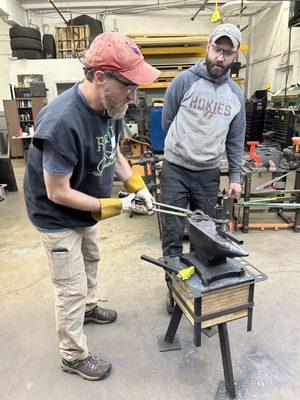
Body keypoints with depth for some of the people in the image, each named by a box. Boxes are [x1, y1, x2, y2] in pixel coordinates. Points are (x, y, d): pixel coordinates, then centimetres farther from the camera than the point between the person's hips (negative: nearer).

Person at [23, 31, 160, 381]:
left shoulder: (110, 106, -11)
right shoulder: (63, 123, -36)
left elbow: (113, 153, 5)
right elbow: (58, 194, -29)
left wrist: (138, 187, -7)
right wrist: (116, 206, -24)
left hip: (85, 208, 8)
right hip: (58, 217, -8)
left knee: (90, 260, 28)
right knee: (71, 289, 5)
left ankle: (88, 308, 56)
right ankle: (73, 356, 30)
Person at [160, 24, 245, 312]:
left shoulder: (236, 94, 7)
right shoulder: (185, 80, -6)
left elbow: (235, 139, 11)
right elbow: (167, 122, 2)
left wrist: (235, 176, 7)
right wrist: (182, 147, 11)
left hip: (209, 174, 4)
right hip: (175, 170, -3)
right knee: (172, 234, 2)